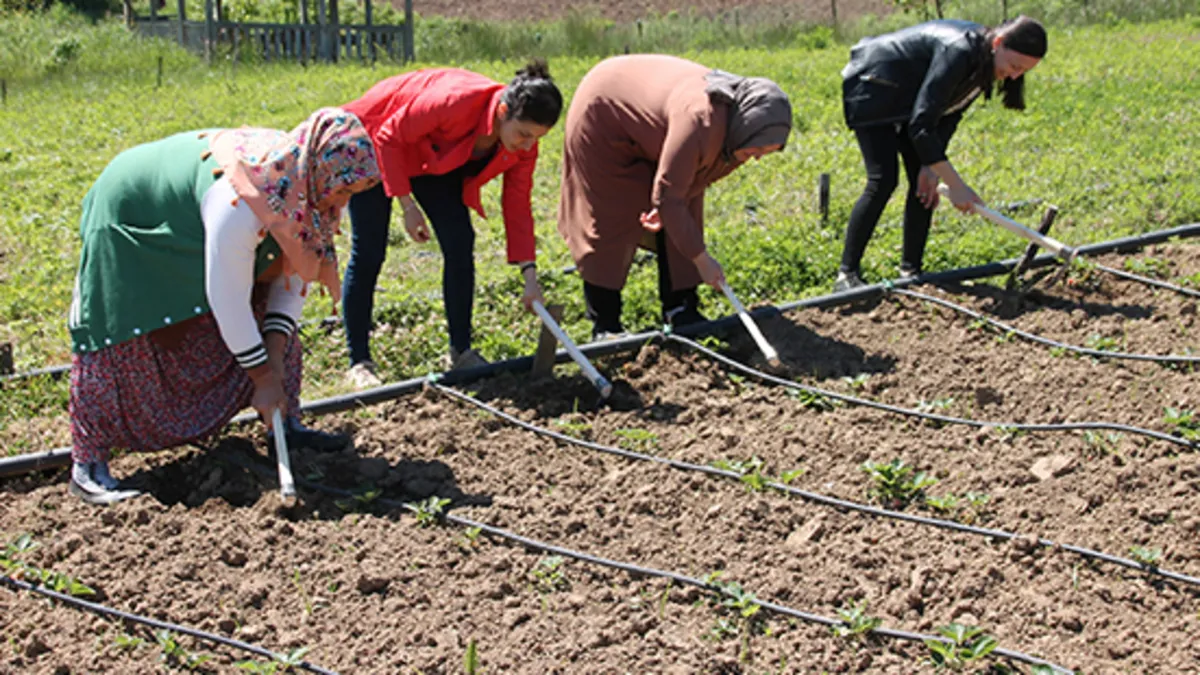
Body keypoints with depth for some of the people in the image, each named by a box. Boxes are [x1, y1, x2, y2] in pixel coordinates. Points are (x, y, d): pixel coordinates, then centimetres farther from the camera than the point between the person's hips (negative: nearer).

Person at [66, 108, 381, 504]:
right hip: (129, 227, -8)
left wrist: (274, 357, -15)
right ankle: (87, 464, -1)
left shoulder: (298, 179, -17)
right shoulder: (242, 200, -42)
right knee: (123, 345, -9)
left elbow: (292, 273, -8)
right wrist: (263, 376, -25)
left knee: (267, 323, 1)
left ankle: (286, 426, 8)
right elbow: (228, 300, -34)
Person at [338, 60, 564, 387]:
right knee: (368, 252, -7)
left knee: (460, 242, -6)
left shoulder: (522, 143, -20)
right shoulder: (455, 102, -40)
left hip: (430, 157, 6)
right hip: (374, 143, -6)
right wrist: (407, 205, -26)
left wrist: (529, 274, -19)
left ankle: (461, 351, 6)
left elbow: (517, 205, -14)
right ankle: (359, 363, 2)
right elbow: (389, 137, -28)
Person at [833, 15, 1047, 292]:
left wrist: (932, 166, -13)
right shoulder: (958, 52, -36)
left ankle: (910, 272, 6)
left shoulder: (984, 62, -9)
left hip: (907, 97, 9)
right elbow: (921, 125, -36)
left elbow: (949, 114, -2)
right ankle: (846, 274, -13)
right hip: (871, 89, -9)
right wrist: (956, 185, -34)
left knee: (924, 182, -1)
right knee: (883, 182, -18)